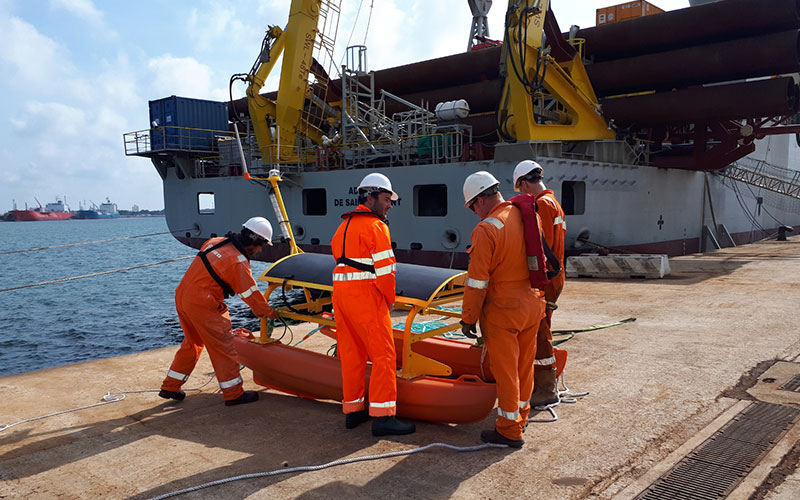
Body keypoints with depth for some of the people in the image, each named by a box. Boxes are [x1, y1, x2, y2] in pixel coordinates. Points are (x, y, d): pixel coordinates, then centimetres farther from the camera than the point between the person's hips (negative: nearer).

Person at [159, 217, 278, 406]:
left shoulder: (215, 242, 8)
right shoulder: (239, 263, -16)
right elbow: (251, 294, -9)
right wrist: (269, 312, 5)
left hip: (181, 296, 9)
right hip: (203, 305, -9)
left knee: (192, 343, 23)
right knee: (223, 347, 2)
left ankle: (170, 387, 31)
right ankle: (234, 394, 9)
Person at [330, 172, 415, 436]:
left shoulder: (344, 225, 18)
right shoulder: (375, 226, -9)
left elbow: (342, 261, 15)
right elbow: (384, 268, -15)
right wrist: (390, 299, -1)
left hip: (340, 293, 9)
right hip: (365, 295, -9)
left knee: (351, 353, 14)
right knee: (383, 353, -3)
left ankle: (353, 410, 22)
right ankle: (382, 416, -3)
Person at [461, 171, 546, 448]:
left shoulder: (486, 229, -20)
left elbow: (477, 281, -18)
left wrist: (468, 318, -9)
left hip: (502, 311, -7)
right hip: (532, 305, 7)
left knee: (505, 370, 5)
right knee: (524, 364, 21)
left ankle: (510, 430, 15)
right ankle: (521, 413, 38)